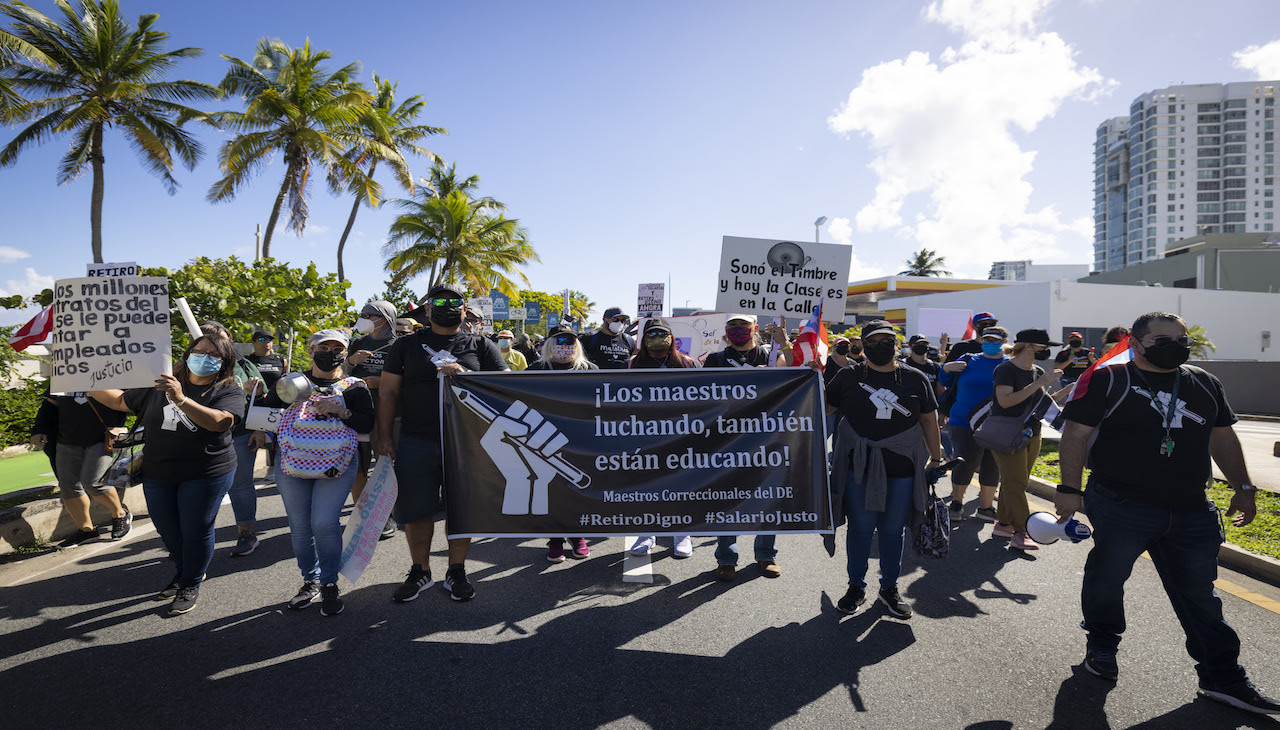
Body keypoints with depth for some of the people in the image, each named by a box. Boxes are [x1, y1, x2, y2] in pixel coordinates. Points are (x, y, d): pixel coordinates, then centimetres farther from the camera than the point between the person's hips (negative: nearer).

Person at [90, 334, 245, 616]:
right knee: (167, 529, 15)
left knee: (196, 530, 2)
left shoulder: (228, 391, -8)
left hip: (205, 475, -5)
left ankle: (191, 585, 22)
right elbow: (120, 401, 19)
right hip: (158, 474, 5)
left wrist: (181, 399, -36)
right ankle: (182, 573, 40)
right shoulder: (160, 384, 9)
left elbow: (219, 421, -26)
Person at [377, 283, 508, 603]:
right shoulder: (406, 345, 11)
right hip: (416, 442, 1)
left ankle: (456, 572, 23)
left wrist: (464, 376, -14)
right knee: (415, 510, 6)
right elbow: (388, 392, 10)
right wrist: (384, 435, 1)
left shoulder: (481, 346, 8)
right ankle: (420, 572, 25)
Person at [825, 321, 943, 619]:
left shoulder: (915, 379, 6)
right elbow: (823, 408, 9)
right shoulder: (849, 377, 4)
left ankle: (889, 588, 27)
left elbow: (929, 420, 11)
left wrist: (936, 458, 10)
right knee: (860, 527, 6)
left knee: (893, 530, 9)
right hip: (859, 464, -1)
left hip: (901, 465, 1)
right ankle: (857, 586, 23)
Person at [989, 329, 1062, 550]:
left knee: (1016, 482, 9)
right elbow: (1005, 400, -24)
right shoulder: (1006, 369, -12)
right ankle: (1021, 532, -11)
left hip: (1031, 434, 8)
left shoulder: (1038, 372, 12)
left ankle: (1002, 524, 18)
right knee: (1015, 482, -10)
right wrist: (1038, 384, -24)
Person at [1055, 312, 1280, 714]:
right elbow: (1076, 434, -10)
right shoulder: (1108, 381, -8)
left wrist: (1244, 488, 15)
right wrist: (1069, 489, -15)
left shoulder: (1206, 385, 10)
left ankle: (1223, 678, 21)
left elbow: (1223, 438, 19)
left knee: (1200, 595, 11)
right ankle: (1101, 648, 30)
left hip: (1191, 513, 5)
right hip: (1121, 509, -4)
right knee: (1106, 579, 8)